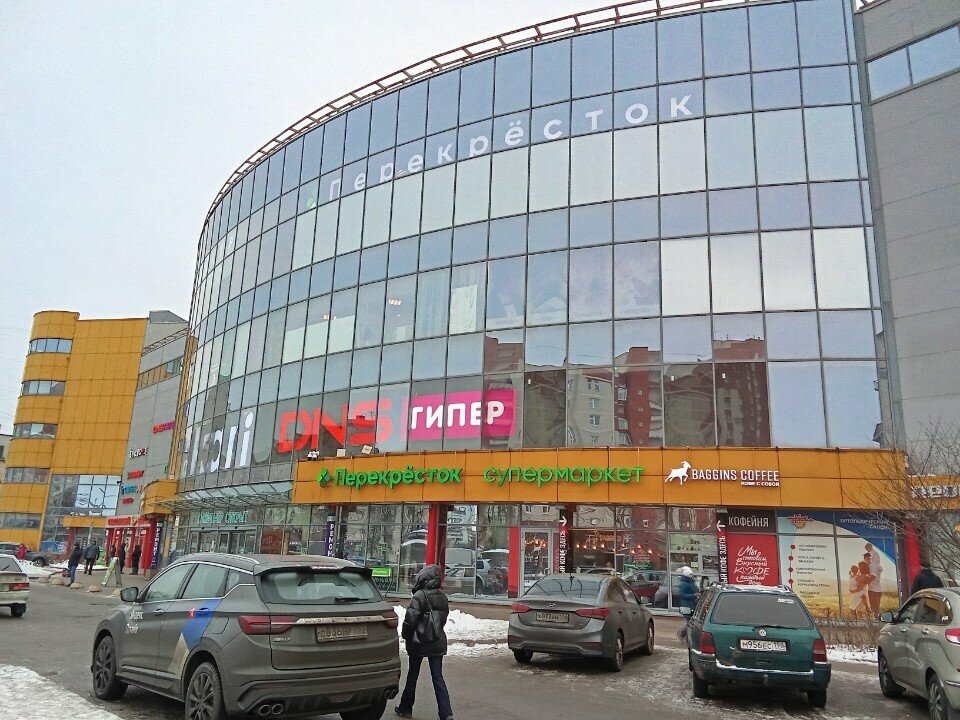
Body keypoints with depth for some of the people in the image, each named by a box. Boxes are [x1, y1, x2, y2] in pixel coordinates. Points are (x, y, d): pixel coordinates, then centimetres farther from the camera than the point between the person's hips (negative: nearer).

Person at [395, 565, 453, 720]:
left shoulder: (420, 596, -16)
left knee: (412, 676, 12)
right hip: (438, 642, 5)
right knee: (438, 677, 6)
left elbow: (410, 619, -18)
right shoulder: (442, 597, 6)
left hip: (419, 643, -5)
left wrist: (405, 635, -1)